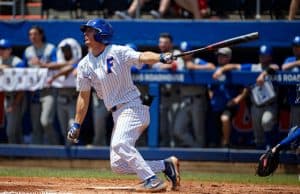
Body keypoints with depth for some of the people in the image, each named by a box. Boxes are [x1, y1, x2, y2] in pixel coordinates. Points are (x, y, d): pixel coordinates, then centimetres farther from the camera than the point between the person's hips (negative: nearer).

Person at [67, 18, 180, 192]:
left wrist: (160, 57, -46)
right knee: (117, 164, 2)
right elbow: (84, 96, 15)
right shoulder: (85, 65, 8)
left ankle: (152, 181, -27)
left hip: (133, 107, -8)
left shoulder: (118, 52, -9)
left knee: (119, 143, -30)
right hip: (117, 113, 8)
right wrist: (77, 125, 14)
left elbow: (142, 57, -26)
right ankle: (166, 165, 9)